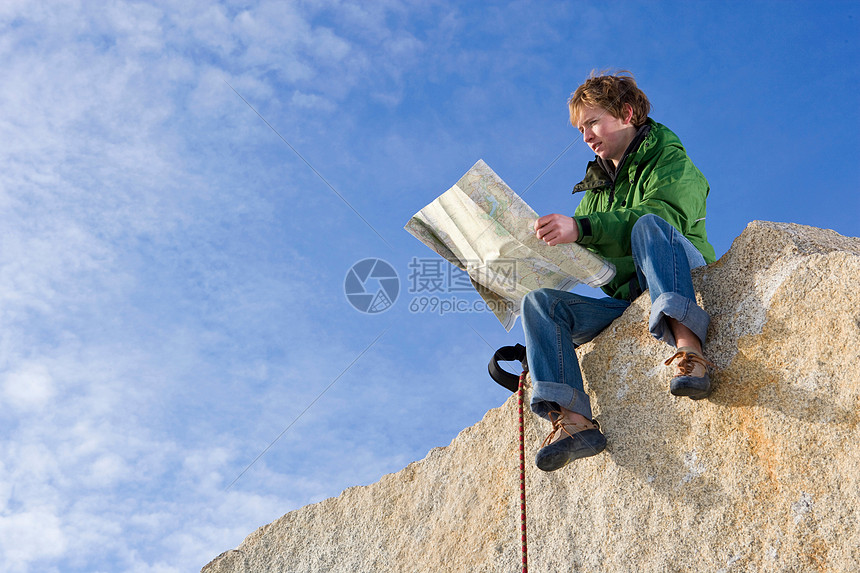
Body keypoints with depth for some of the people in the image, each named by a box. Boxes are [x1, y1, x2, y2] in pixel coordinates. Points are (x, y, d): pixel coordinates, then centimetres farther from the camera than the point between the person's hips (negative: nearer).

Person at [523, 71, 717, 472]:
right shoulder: (598, 186, 27)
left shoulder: (667, 159, 5)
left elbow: (663, 216, -18)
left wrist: (582, 228, -28)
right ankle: (573, 419, -35)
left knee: (648, 226, -32)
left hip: (684, 282, -6)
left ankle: (688, 348, -52)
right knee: (539, 301, -14)